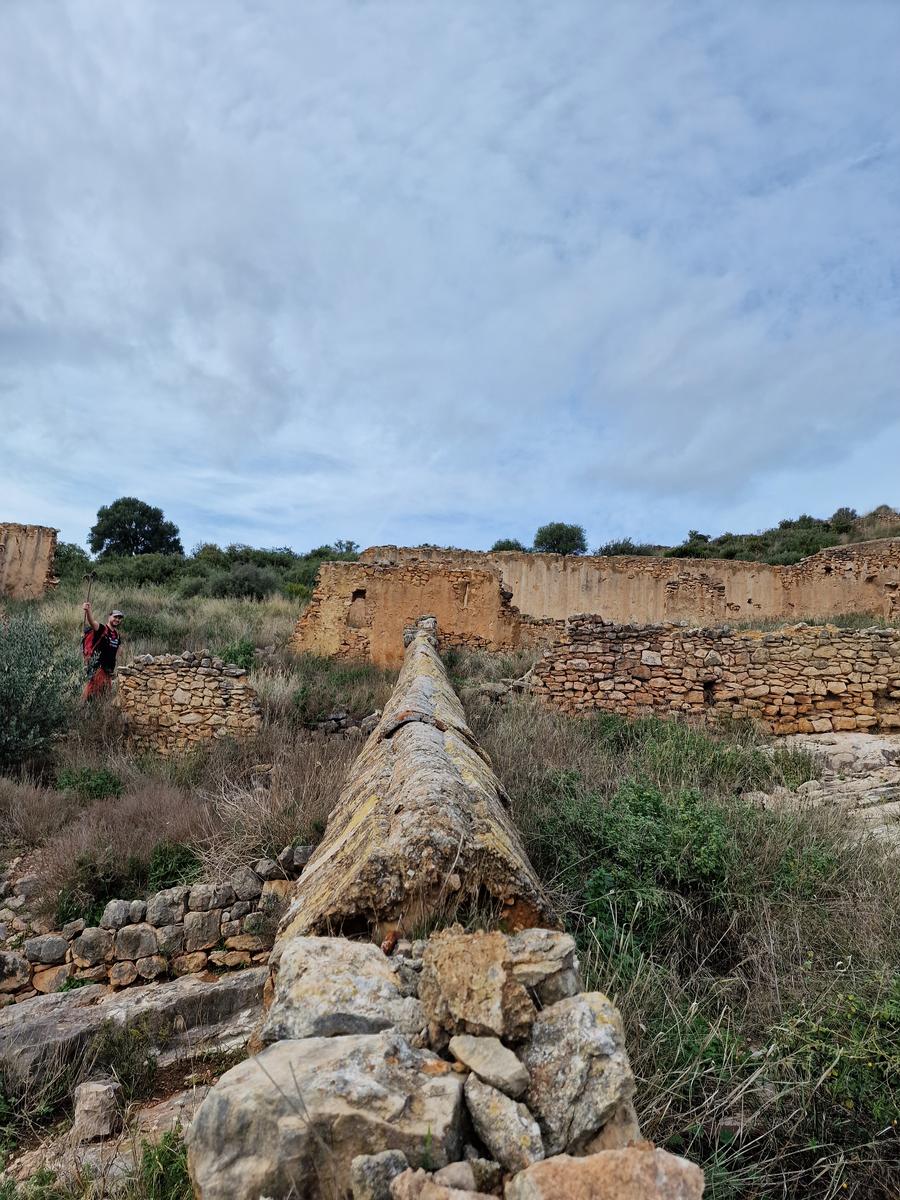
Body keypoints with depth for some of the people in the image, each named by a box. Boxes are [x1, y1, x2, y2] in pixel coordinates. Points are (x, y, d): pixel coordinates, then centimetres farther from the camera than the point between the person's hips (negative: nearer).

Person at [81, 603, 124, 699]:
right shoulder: (101, 628, -9)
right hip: (97, 666, -7)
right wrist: (88, 611, -51)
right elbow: (93, 622, -30)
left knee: (105, 692, 12)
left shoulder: (118, 635, 13)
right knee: (92, 688, -16)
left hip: (109, 669, 7)